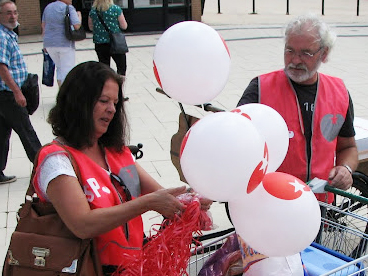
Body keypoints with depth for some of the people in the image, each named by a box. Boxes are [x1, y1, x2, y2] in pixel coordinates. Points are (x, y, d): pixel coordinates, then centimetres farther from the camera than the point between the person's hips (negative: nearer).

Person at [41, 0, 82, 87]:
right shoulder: (69, 8, -10)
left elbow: (43, 24, 16)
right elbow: (77, 26, -16)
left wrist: (45, 44, 22)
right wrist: (79, 15, 3)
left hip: (49, 44, 6)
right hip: (65, 43, -6)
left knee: (59, 67, 19)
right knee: (67, 70, 0)